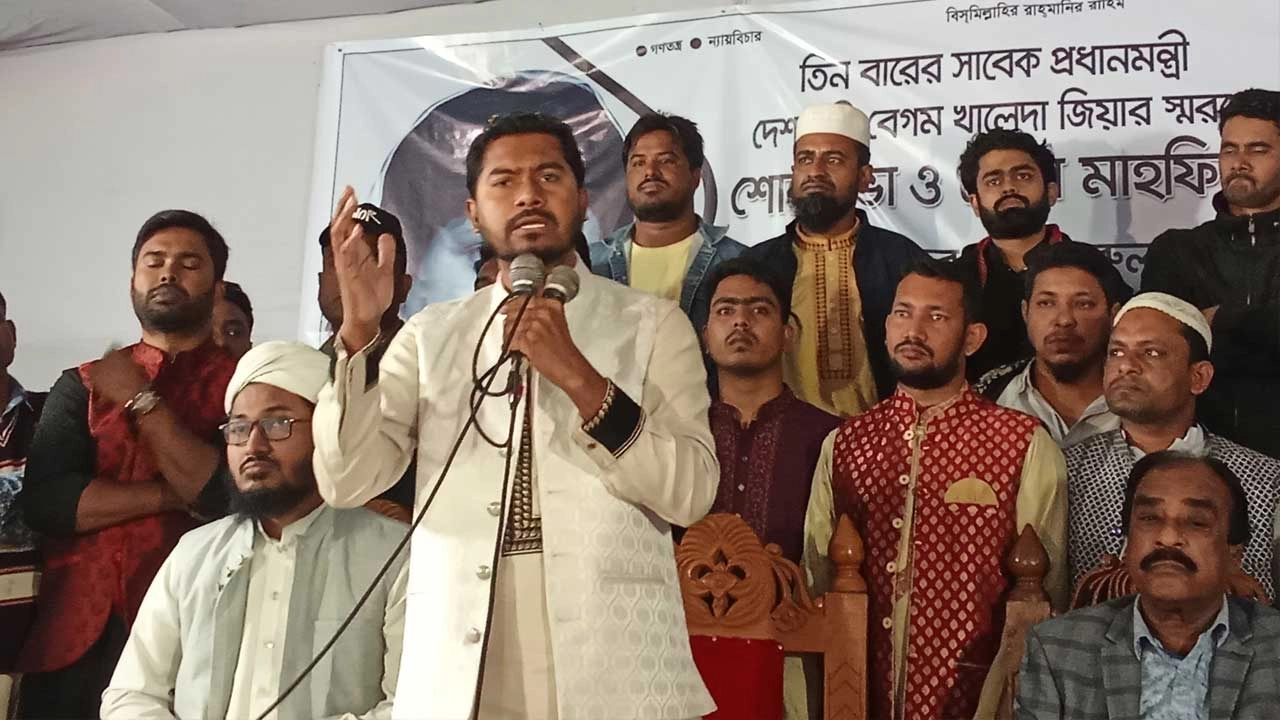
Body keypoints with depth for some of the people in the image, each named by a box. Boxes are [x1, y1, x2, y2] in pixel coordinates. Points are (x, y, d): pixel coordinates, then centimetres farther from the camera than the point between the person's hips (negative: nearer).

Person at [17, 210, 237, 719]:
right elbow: (44, 502, -1)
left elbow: (233, 498, -14)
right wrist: (174, 493, -10)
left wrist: (142, 400, -8)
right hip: (76, 632, 3)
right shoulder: (82, 385, 11)